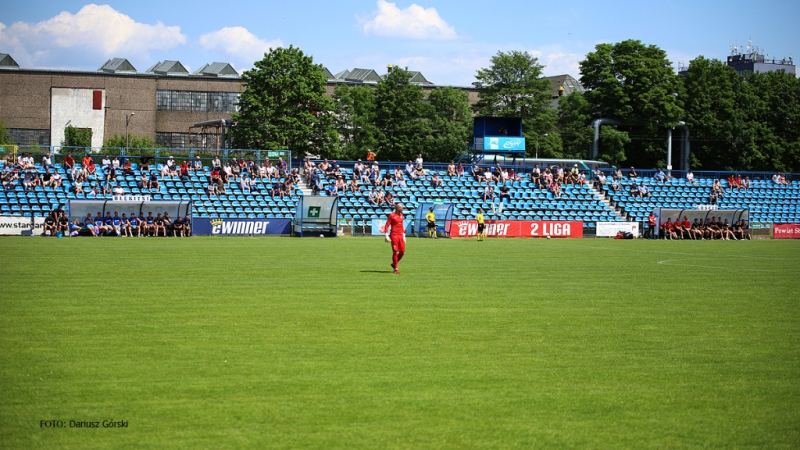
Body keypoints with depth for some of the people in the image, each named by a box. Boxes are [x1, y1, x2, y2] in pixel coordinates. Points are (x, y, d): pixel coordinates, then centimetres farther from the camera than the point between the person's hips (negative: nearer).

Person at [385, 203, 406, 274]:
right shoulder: (392, 216, -7)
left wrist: (403, 235, 20)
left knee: (402, 252, 3)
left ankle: (394, 264, 23)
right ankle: (395, 268, 3)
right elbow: (387, 225, -8)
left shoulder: (401, 216, 13)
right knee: (395, 252, -5)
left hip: (400, 236, 7)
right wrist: (387, 235, -15)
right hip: (394, 235, -7)